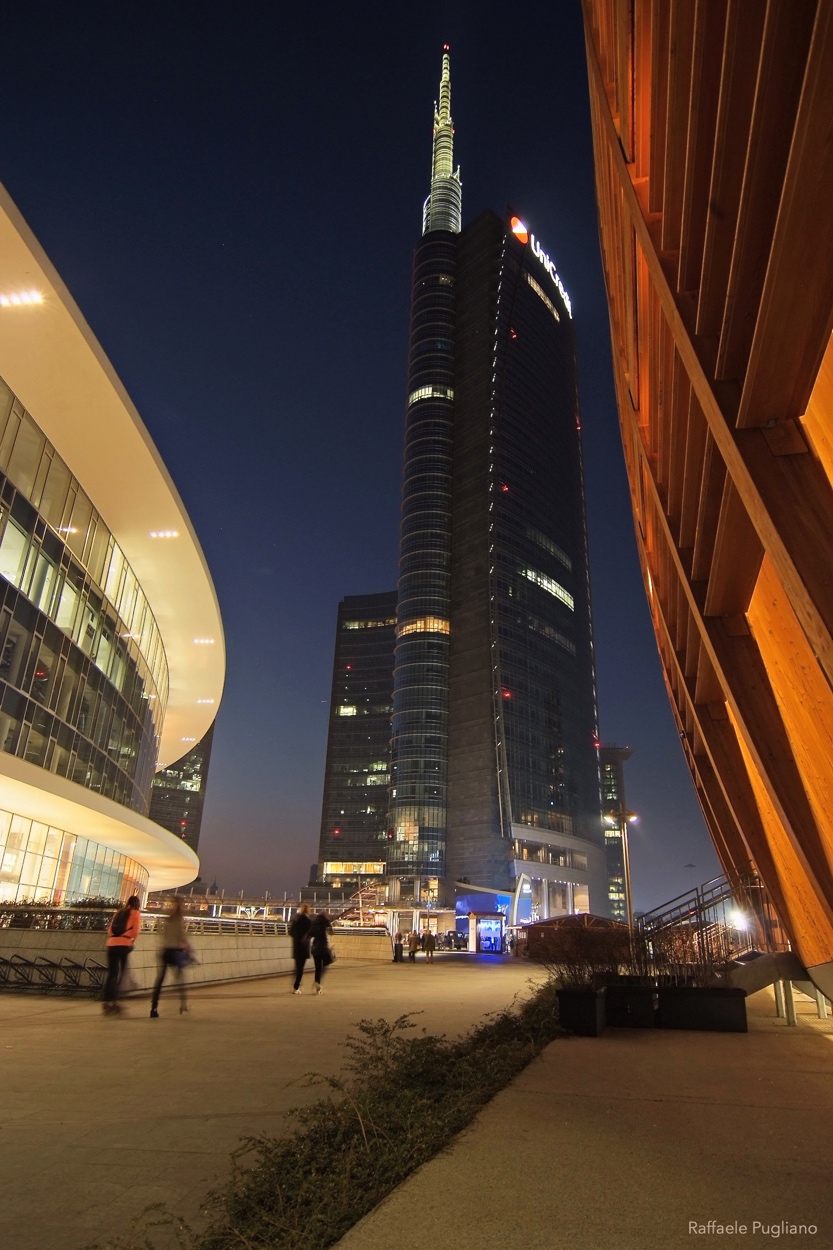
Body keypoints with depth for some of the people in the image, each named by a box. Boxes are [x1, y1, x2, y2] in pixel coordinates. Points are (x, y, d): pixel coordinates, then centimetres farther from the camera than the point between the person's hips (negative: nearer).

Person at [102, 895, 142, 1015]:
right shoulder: (136, 913, 8)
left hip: (111, 944, 5)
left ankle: (106, 1001, 8)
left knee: (111, 973, 11)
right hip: (124, 945, -5)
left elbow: (109, 929, 15)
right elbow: (136, 930, -1)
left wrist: (113, 938, 15)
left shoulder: (119, 912, 22)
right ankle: (112, 1001, -4)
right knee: (120, 973, 2)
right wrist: (132, 941, 12)